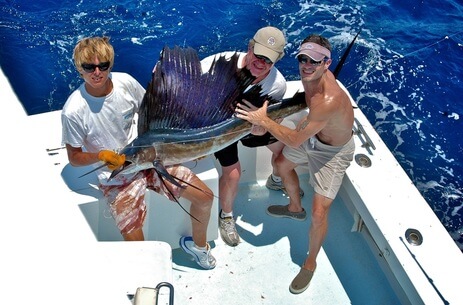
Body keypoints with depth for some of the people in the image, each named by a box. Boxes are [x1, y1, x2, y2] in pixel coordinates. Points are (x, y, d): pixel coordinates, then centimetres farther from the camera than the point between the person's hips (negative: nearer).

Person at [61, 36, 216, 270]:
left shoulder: (126, 82, -10)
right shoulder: (73, 111, -18)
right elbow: (74, 157, -6)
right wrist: (100, 156, -26)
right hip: (116, 177, -3)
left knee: (205, 197, 0)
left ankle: (197, 244, 31)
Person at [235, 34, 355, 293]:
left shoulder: (330, 100, -43)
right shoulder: (310, 74, -18)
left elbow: (294, 140, -34)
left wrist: (262, 120, -27)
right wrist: (309, 120, 0)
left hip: (334, 151, -8)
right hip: (313, 134, 8)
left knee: (319, 213, -10)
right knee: (282, 164, 26)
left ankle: (311, 264, 18)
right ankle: (295, 208, 54)